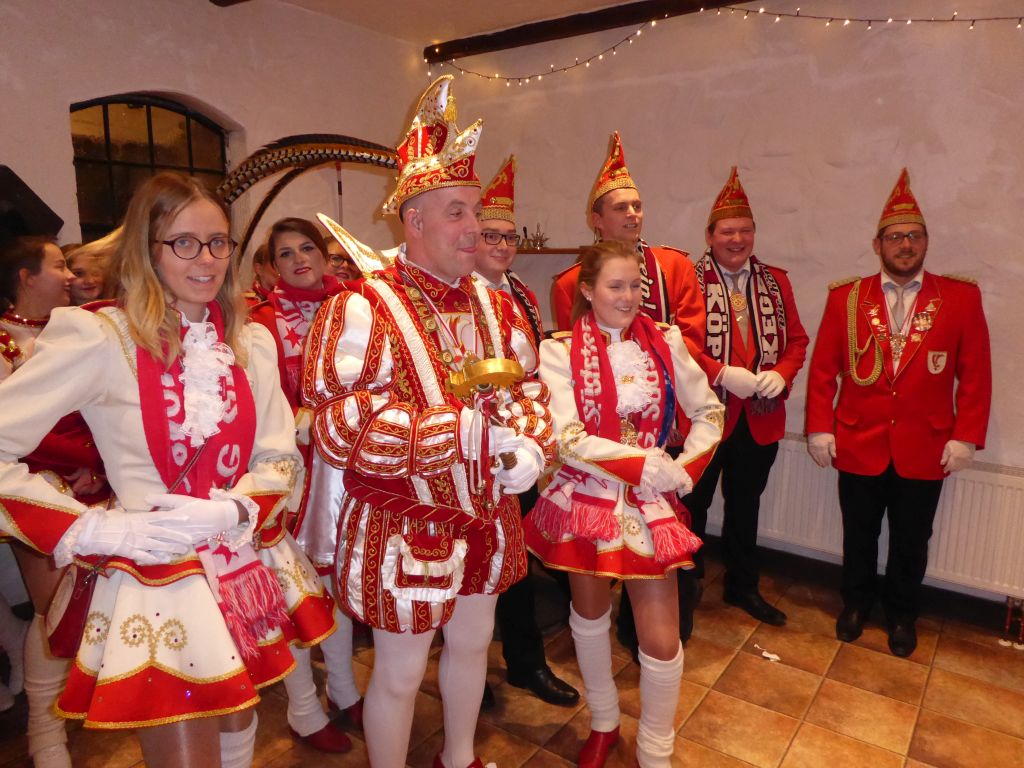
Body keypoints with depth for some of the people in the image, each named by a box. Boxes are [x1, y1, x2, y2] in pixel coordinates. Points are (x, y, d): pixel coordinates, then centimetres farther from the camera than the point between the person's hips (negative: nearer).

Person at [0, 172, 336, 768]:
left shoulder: (253, 342, 3)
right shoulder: (98, 335, -13)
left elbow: (280, 457, 3)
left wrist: (230, 511, -14)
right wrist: (96, 529, -17)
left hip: (250, 571, 5)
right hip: (156, 579, -5)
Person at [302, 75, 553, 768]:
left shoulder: (495, 305, 3)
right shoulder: (362, 311, -19)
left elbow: (529, 387, 11)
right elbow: (339, 429, -25)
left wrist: (531, 445, -11)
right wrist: (464, 428, -25)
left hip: (486, 519, 7)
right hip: (404, 528, -7)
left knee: (472, 643, 25)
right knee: (400, 675, 12)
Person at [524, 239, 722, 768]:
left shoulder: (665, 342, -2)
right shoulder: (560, 351, -9)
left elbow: (709, 413, 6)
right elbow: (566, 438, -17)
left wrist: (684, 471, -6)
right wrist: (645, 465, -19)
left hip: (650, 503, 1)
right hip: (585, 497, -1)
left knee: (661, 640, 2)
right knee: (590, 615, 18)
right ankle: (602, 724, 45)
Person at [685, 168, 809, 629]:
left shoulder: (776, 282, 9)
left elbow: (796, 339, 9)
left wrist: (781, 374, -10)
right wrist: (722, 373, -24)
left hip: (762, 417, 5)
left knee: (746, 506, 19)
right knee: (693, 505, 10)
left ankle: (742, 586, 38)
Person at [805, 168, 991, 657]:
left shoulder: (961, 298, 0)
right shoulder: (845, 297, 0)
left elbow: (976, 374, -1)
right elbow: (823, 370, -2)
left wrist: (965, 437, -6)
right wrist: (819, 428, -7)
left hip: (925, 448, 0)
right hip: (858, 444, 0)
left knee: (911, 542, 14)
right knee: (859, 535, 15)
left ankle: (902, 614, 36)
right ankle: (856, 603, 37)